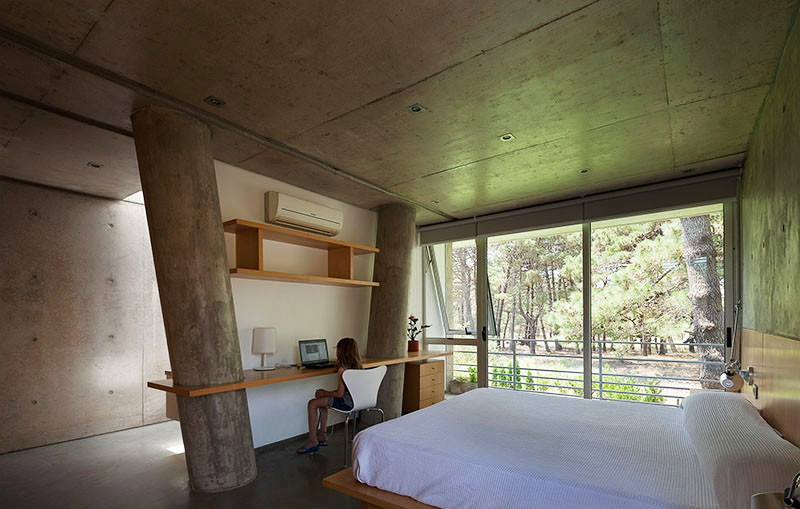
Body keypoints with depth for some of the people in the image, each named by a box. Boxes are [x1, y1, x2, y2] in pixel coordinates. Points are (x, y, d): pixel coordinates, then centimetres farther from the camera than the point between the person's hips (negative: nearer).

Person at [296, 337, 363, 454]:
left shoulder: (342, 369, -22)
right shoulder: (357, 365, 5)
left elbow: (340, 394, -19)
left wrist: (325, 392, -3)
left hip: (347, 402, -10)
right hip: (355, 398, 10)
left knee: (312, 404, -1)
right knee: (322, 399, 25)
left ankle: (312, 441, 7)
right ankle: (322, 435, 28)